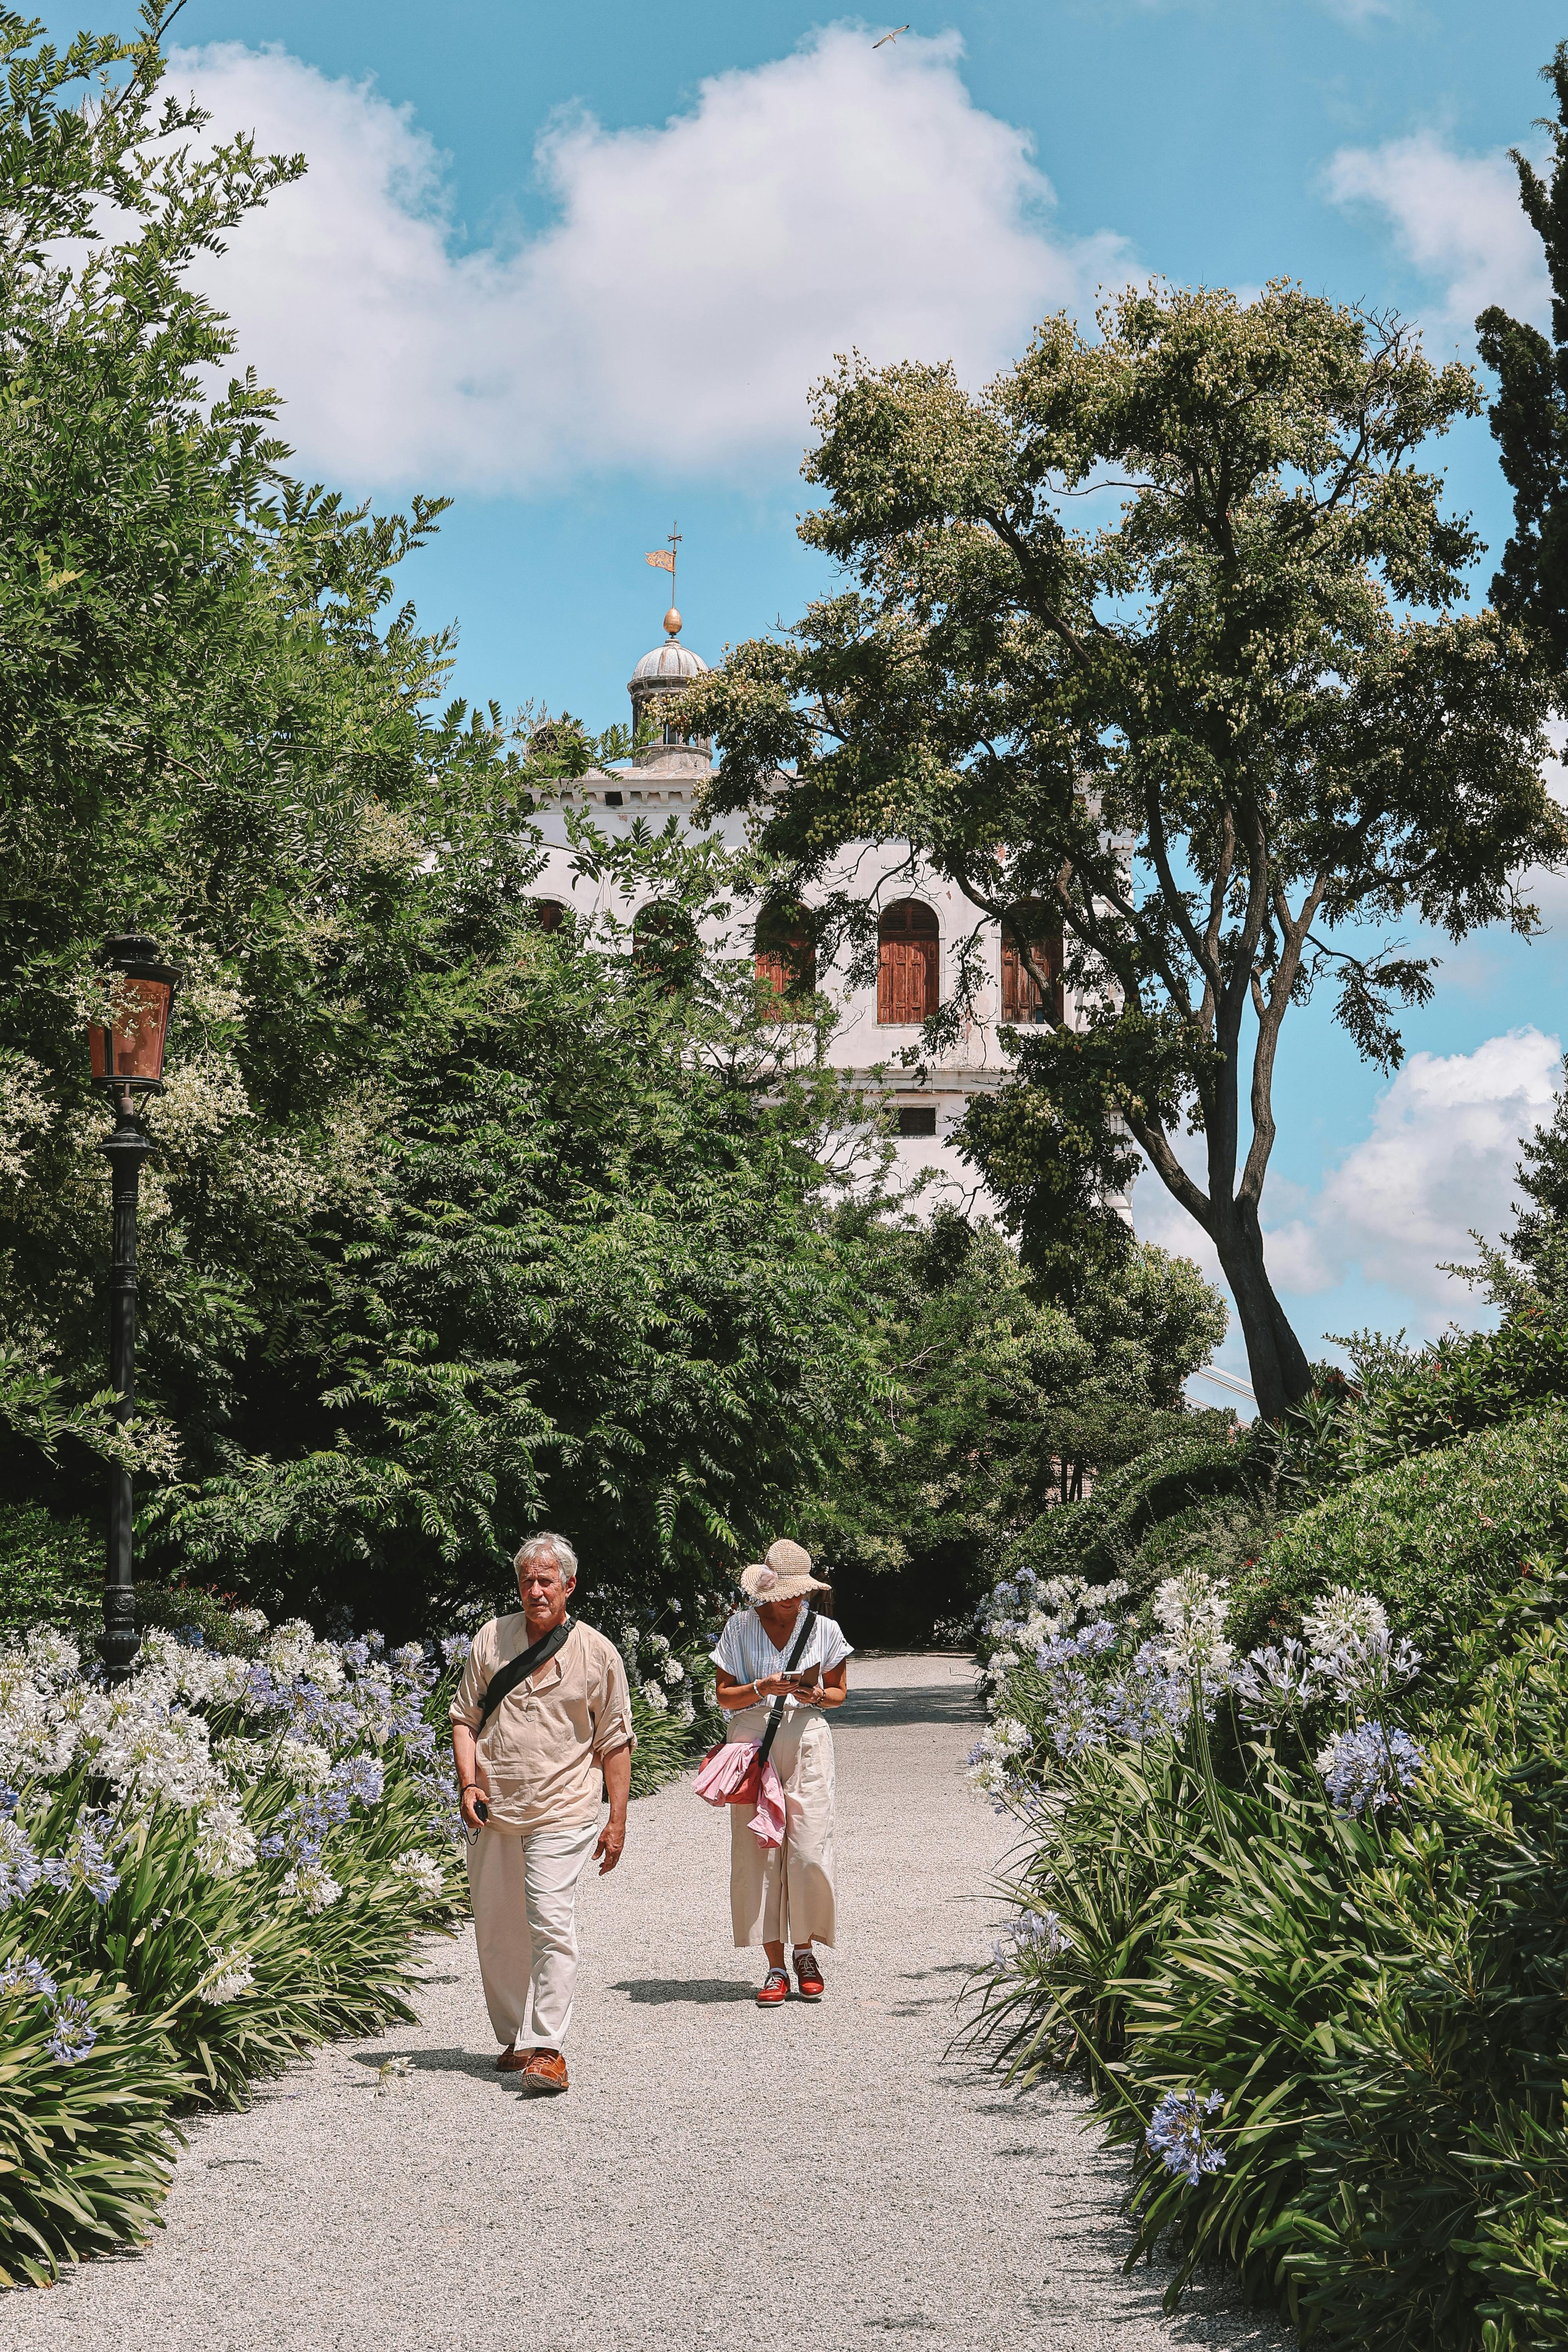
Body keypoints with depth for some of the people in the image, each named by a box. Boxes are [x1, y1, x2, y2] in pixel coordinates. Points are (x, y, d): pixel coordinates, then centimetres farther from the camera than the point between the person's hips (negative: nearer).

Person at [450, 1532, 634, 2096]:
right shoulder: (491, 1638, 7)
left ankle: (547, 2049, -14)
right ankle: (515, 2038, 23)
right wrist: (469, 1784, -2)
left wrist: (618, 1820, 1)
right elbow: (464, 1717, 12)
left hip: (562, 1812, -3)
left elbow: (615, 1742, 5)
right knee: (495, 1932, 8)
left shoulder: (598, 1653, 1)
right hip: (492, 1813, 3)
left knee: (550, 1922, -15)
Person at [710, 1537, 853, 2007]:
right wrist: (762, 1688, -13)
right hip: (753, 1739, 0)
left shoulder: (823, 1629, 8)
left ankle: (805, 1953, 12)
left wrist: (817, 1695, -7)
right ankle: (775, 1966, 0)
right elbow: (725, 1696, 5)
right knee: (758, 1850, -5)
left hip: (806, 1738, 0)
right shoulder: (739, 1628, 6)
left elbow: (839, 1693, 15)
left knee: (809, 1849, -8)